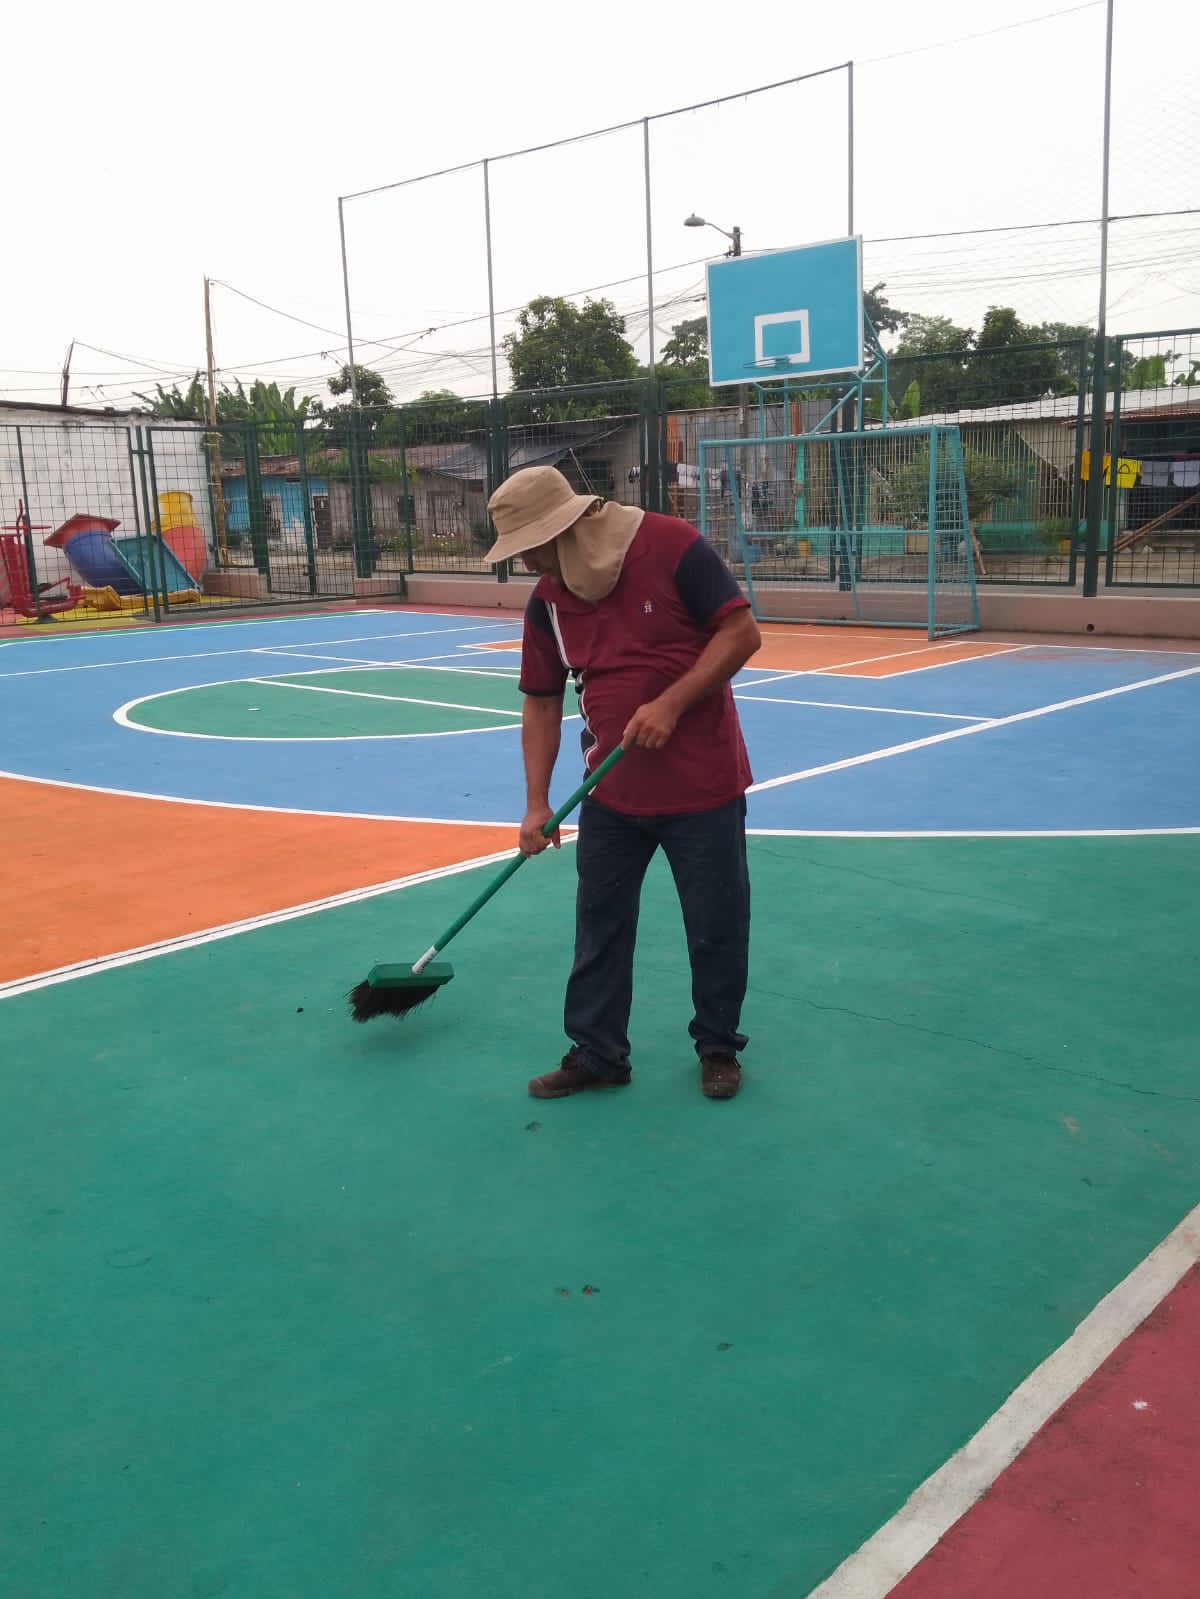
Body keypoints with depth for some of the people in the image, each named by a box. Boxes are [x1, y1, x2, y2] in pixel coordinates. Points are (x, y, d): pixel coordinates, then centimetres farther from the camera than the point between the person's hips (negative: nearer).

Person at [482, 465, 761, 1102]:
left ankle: (718, 1047, 27)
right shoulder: (546, 602, 1)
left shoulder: (672, 547, -15)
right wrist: (537, 803, 2)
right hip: (612, 792, 5)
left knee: (716, 927, 7)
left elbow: (742, 631, -14)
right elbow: (541, 703, 7)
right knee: (599, 926, 10)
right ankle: (596, 1053, 25)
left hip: (703, 786, -4)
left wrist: (670, 703, -23)